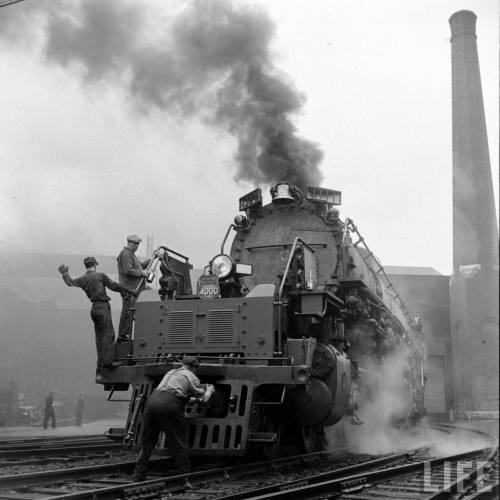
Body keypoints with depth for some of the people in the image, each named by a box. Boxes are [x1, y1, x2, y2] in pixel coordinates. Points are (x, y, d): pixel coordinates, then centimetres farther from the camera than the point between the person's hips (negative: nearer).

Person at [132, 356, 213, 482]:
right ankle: (186, 475, 13)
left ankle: (139, 474, 15)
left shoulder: (171, 372, 32)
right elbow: (203, 398, 16)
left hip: (152, 400, 6)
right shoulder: (191, 377, 14)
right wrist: (209, 390, 38)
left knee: (147, 441, 15)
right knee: (179, 443, 6)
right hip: (169, 404, -6)